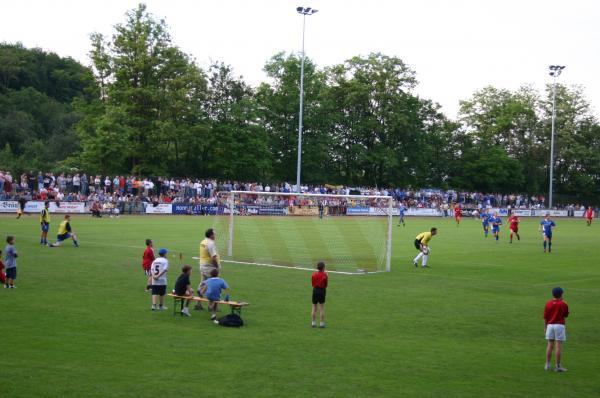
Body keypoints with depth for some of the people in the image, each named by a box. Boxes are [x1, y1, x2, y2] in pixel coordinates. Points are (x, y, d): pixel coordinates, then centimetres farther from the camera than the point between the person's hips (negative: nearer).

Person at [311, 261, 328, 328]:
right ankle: (321, 323, 3)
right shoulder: (324, 274, -8)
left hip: (315, 290, 3)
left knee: (314, 307, 9)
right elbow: (326, 285, -2)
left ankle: (313, 323, 11)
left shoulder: (314, 274, 1)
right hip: (322, 291, -3)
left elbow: (312, 284, 4)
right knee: (322, 308, 3)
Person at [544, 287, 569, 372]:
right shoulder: (563, 304, -7)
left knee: (550, 345, 10)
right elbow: (566, 315, 7)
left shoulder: (548, 304, 2)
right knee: (559, 346, -2)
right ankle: (558, 366, -1)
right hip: (559, 326, -4)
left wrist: (545, 327, 13)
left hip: (550, 325, 4)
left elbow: (545, 317, 4)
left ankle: (547, 365, 12)